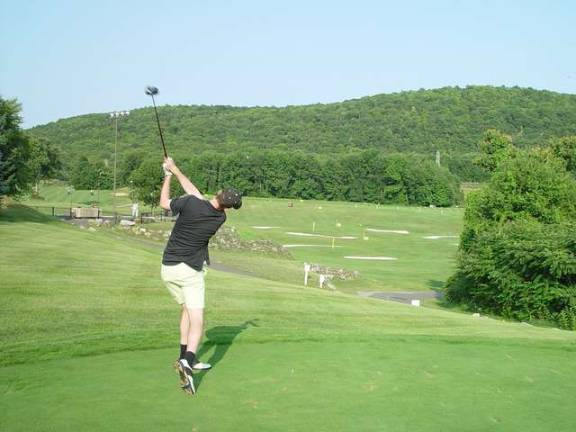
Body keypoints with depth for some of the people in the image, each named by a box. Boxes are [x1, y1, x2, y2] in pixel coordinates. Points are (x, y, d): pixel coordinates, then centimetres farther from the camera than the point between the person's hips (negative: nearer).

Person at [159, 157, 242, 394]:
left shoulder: (190, 204, -14)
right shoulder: (221, 218, -5)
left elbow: (164, 202, 6)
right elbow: (196, 193, 7)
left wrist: (169, 174, 17)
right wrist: (175, 170, 14)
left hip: (168, 268, 3)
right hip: (190, 270, -3)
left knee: (187, 308, 22)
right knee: (197, 319, -6)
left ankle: (185, 357, 23)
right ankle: (188, 360, -29)